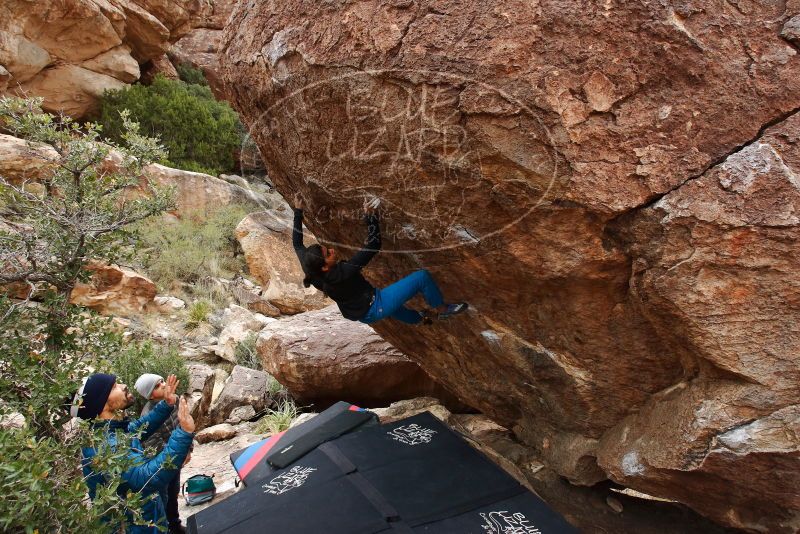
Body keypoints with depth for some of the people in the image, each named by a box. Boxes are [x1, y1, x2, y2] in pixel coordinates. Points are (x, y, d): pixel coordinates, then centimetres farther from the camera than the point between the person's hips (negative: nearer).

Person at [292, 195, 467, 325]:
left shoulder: (310, 268, -18)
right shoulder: (343, 273, -39)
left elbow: (297, 244, 1)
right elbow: (374, 244, -36)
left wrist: (298, 212, 4)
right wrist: (370, 216, -35)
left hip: (360, 312, 9)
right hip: (374, 310, -9)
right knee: (422, 277, -8)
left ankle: (418, 319, 68)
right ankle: (443, 309, 18)